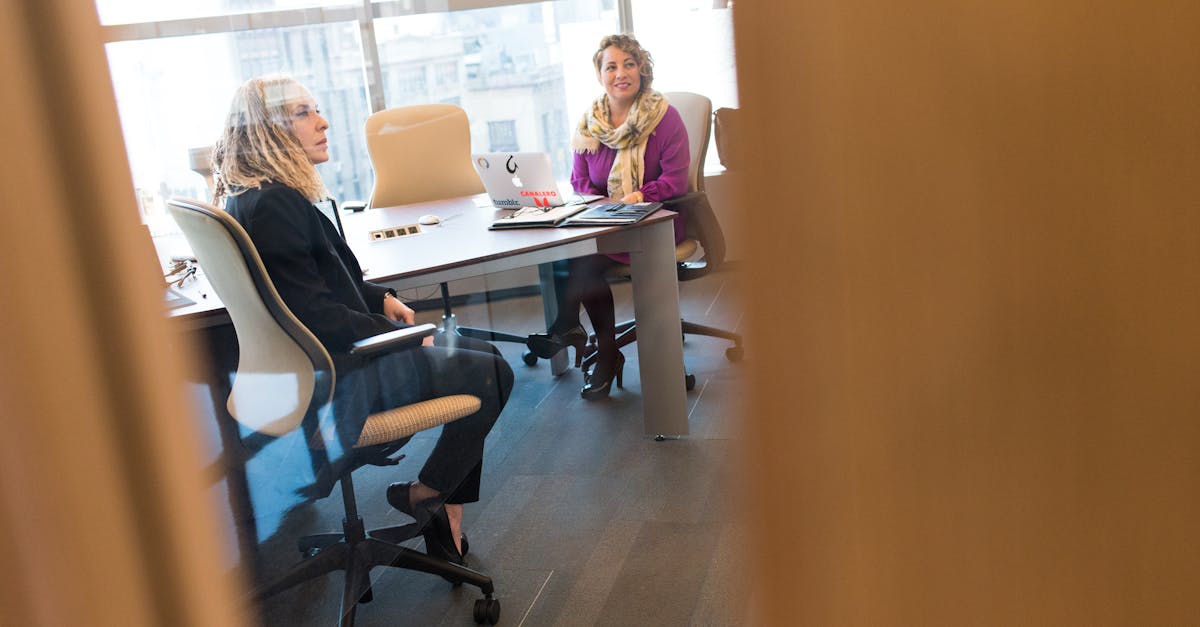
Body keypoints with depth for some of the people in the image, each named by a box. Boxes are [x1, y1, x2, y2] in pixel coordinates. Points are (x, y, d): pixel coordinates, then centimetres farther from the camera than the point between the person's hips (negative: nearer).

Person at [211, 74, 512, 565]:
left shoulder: (253, 196, 9)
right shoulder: (271, 206, -23)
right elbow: (315, 314, -24)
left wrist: (380, 299, 6)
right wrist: (403, 334, -13)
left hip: (323, 359, 11)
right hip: (332, 377, -11)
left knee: (481, 353, 14)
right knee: (491, 374, -3)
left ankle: (445, 507, 13)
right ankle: (424, 495, 11)